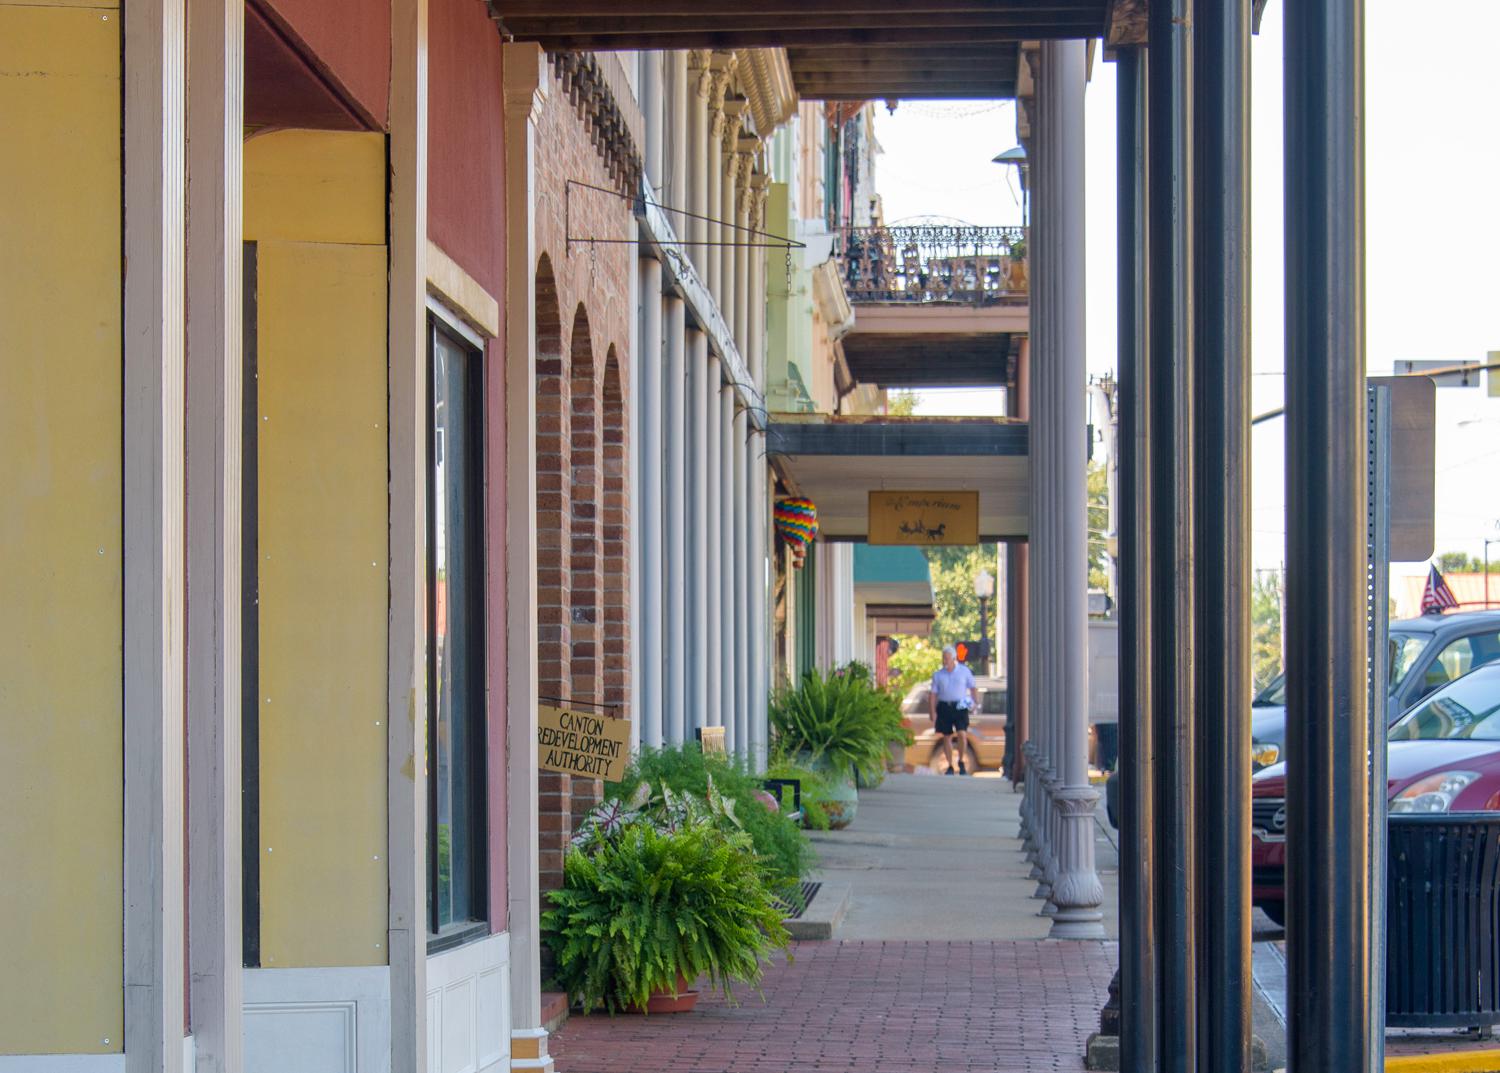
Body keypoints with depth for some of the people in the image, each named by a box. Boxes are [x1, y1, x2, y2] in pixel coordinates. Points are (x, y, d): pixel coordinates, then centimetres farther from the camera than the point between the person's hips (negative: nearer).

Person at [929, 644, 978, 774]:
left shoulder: (964, 671, 5)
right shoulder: (938, 674, 7)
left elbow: (973, 688, 11)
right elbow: (932, 694, 6)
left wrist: (976, 703, -3)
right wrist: (932, 712, -3)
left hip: (960, 707, -2)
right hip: (944, 707, 2)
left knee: (962, 734, -15)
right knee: (946, 737, 4)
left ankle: (961, 762, 5)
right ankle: (950, 766, 14)